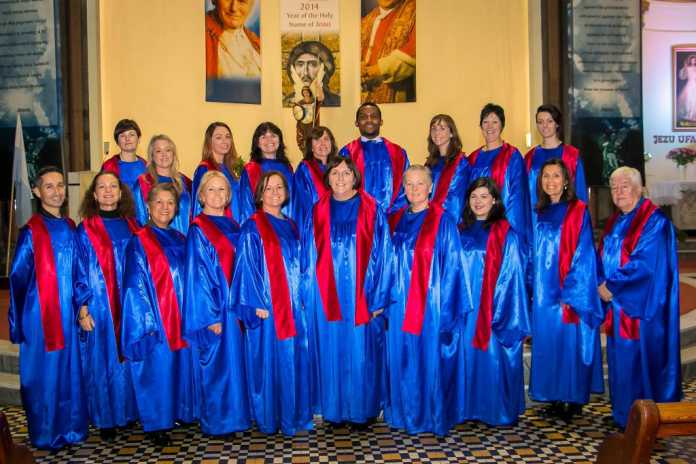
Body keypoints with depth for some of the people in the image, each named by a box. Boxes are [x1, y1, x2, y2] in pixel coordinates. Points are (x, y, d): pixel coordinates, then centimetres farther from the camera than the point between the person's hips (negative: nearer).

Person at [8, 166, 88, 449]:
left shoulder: (71, 228, 8)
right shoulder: (31, 231, -8)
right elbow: (18, 278, -6)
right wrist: (18, 323, -7)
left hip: (68, 313, 5)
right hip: (40, 315, -5)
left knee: (70, 371, 12)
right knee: (45, 373, 4)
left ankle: (72, 428, 25)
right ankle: (46, 434, 18)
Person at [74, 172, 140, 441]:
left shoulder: (131, 226, 7)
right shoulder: (85, 230, -2)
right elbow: (80, 272, -2)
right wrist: (82, 307, -9)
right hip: (99, 308, -3)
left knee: (129, 357, 10)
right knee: (103, 362, 4)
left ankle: (128, 410, 25)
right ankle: (105, 418, 16)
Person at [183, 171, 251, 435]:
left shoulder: (233, 226, 12)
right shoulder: (198, 230, -7)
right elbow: (198, 275, -11)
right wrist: (210, 314, -16)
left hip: (235, 305, 6)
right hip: (214, 305, -6)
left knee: (236, 360, 12)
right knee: (218, 363, 0)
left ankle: (236, 414, 24)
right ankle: (217, 421, 13)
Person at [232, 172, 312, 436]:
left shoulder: (290, 226, 13)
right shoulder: (252, 228, -5)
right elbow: (247, 268, -10)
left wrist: (301, 299, 11)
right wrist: (257, 304, -17)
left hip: (293, 306, 6)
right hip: (267, 306, -6)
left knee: (295, 359, 9)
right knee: (270, 360, 0)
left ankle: (294, 416, 21)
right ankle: (269, 419, 13)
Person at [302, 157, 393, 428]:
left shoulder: (371, 211, -1)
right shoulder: (318, 212, 6)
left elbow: (381, 255, -3)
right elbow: (309, 258, 8)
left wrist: (378, 298, -7)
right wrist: (309, 295, 2)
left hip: (361, 296, -2)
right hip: (326, 297, 2)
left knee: (361, 352, 4)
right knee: (330, 352, 8)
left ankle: (363, 410, 19)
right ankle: (334, 409, 22)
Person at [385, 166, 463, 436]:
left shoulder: (443, 221, -5)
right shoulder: (396, 220, 9)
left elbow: (451, 267, -8)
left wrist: (445, 307, -14)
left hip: (430, 303, -5)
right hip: (400, 304, 5)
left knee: (430, 359, 3)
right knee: (402, 360, 11)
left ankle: (433, 416, 18)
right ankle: (404, 413, 27)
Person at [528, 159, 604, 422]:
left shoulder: (578, 211, -8)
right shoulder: (539, 214, 9)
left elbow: (583, 256, -12)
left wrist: (569, 293, -16)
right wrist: (533, 289, 8)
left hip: (569, 295, -6)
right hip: (543, 294, 6)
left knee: (570, 344, 0)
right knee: (547, 344, 9)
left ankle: (574, 400, 13)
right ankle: (555, 399, 20)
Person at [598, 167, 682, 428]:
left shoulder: (653, 220, -11)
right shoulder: (615, 222, 14)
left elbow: (644, 263, -19)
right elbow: (603, 259, 15)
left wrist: (611, 286, -16)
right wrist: (602, 284, -3)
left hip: (641, 305, -7)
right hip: (617, 303, 8)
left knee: (639, 357, -3)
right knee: (620, 358, 12)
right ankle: (623, 413, 25)